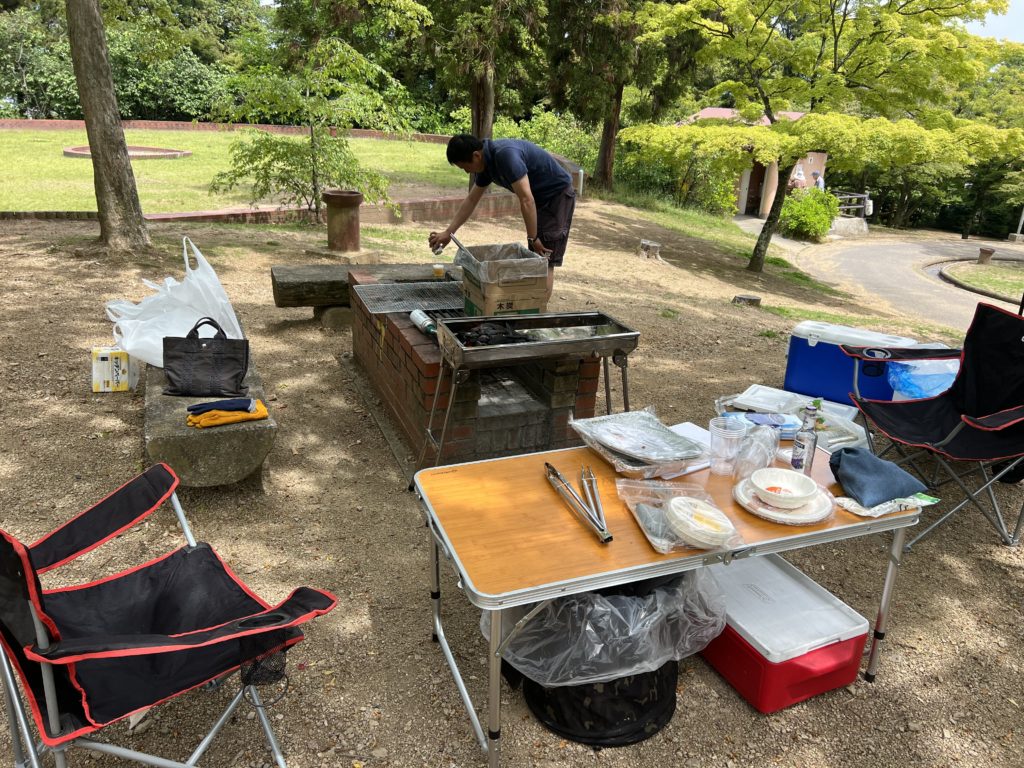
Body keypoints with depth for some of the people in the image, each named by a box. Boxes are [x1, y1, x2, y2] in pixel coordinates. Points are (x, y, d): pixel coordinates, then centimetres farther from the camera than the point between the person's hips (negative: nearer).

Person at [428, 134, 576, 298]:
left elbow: (527, 200, -29)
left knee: (545, 262, -8)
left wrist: (533, 238, -21)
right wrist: (448, 233, 11)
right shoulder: (488, 162, 2)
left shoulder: (506, 155, -28)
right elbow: (471, 200, 12)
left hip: (558, 196, -9)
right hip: (541, 199, 9)